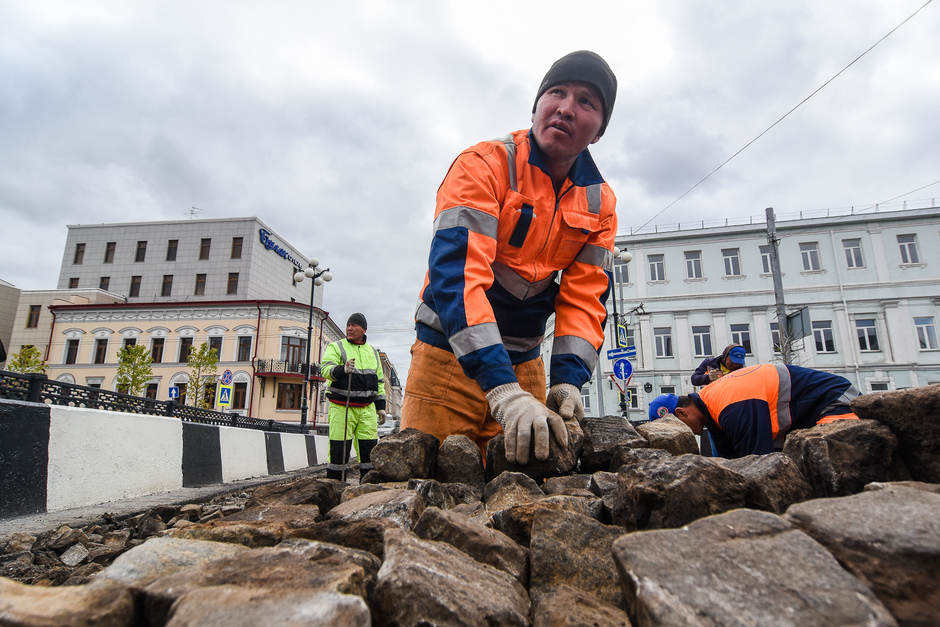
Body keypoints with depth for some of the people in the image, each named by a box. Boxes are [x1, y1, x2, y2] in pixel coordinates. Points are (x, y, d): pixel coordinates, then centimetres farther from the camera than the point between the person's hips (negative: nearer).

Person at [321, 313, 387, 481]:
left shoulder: (373, 352, 18)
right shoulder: (336, 347, 4)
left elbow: (379, 381, 21)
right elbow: (326, 370, -12)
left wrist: (380, 406, 15)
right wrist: (342, 369, -32)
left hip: (367, 408, 4)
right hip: (341, 408, -4)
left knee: (369, 447, 3)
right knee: (338, 448, -3)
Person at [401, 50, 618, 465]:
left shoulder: (599, 202, 3)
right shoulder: (484, 165, -15)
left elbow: (584, 297, -1)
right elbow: (457, 272, -27)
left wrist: (567, 381, -18)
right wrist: (504, 391, -36)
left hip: (523, 364, 5)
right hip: (449, 355, -4)